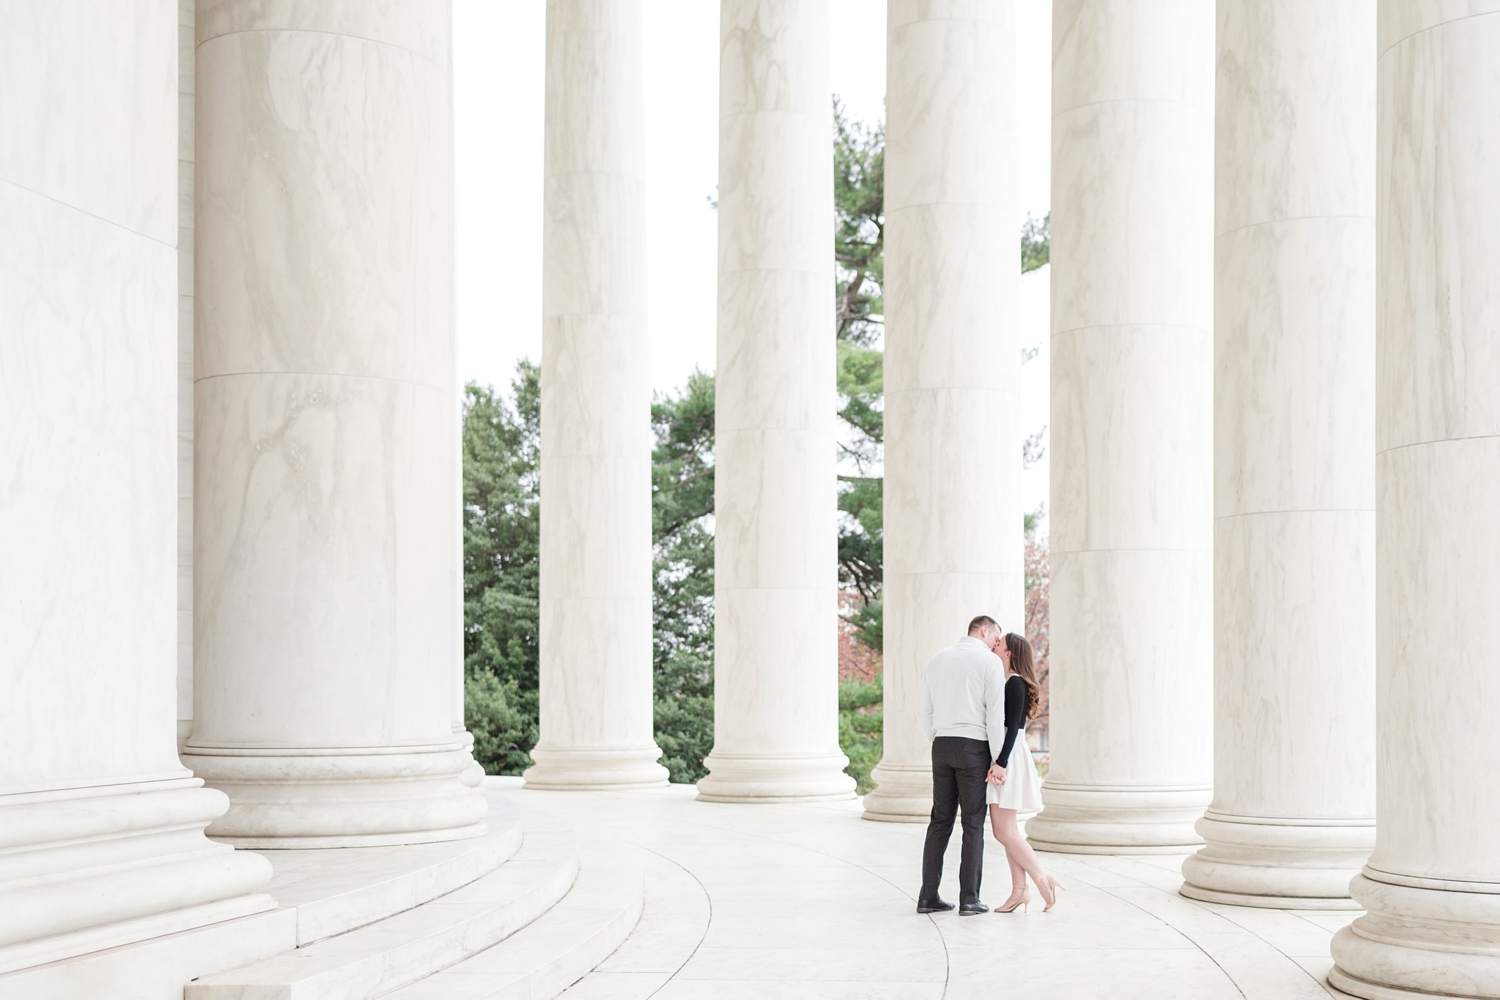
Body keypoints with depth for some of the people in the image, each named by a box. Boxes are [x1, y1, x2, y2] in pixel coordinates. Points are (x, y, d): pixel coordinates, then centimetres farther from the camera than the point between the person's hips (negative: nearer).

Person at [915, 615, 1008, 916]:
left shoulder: (937, 660, 14)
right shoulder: (989, 662, -4)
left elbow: (923, 710, 13)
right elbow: (995, 714, -10)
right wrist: (998, 760, -7)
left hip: (942, 745, 5)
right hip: (974, 747, -5)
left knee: (940, 821, 9)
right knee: (973, 825, 0)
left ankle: (928, 897, 6)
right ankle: (969, 899, -1)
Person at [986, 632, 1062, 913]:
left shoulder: (1015, 683, -12)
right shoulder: (1005, 682, 15)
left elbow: (1012, 727, -19)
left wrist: (1001, 763, -24)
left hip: (1009, 756, -10)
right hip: (1000, 756, 10)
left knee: (1004, 831, -9)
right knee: (1006, 830, 9)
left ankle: (1042, 879, -3)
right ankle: (1019, 891, 10)